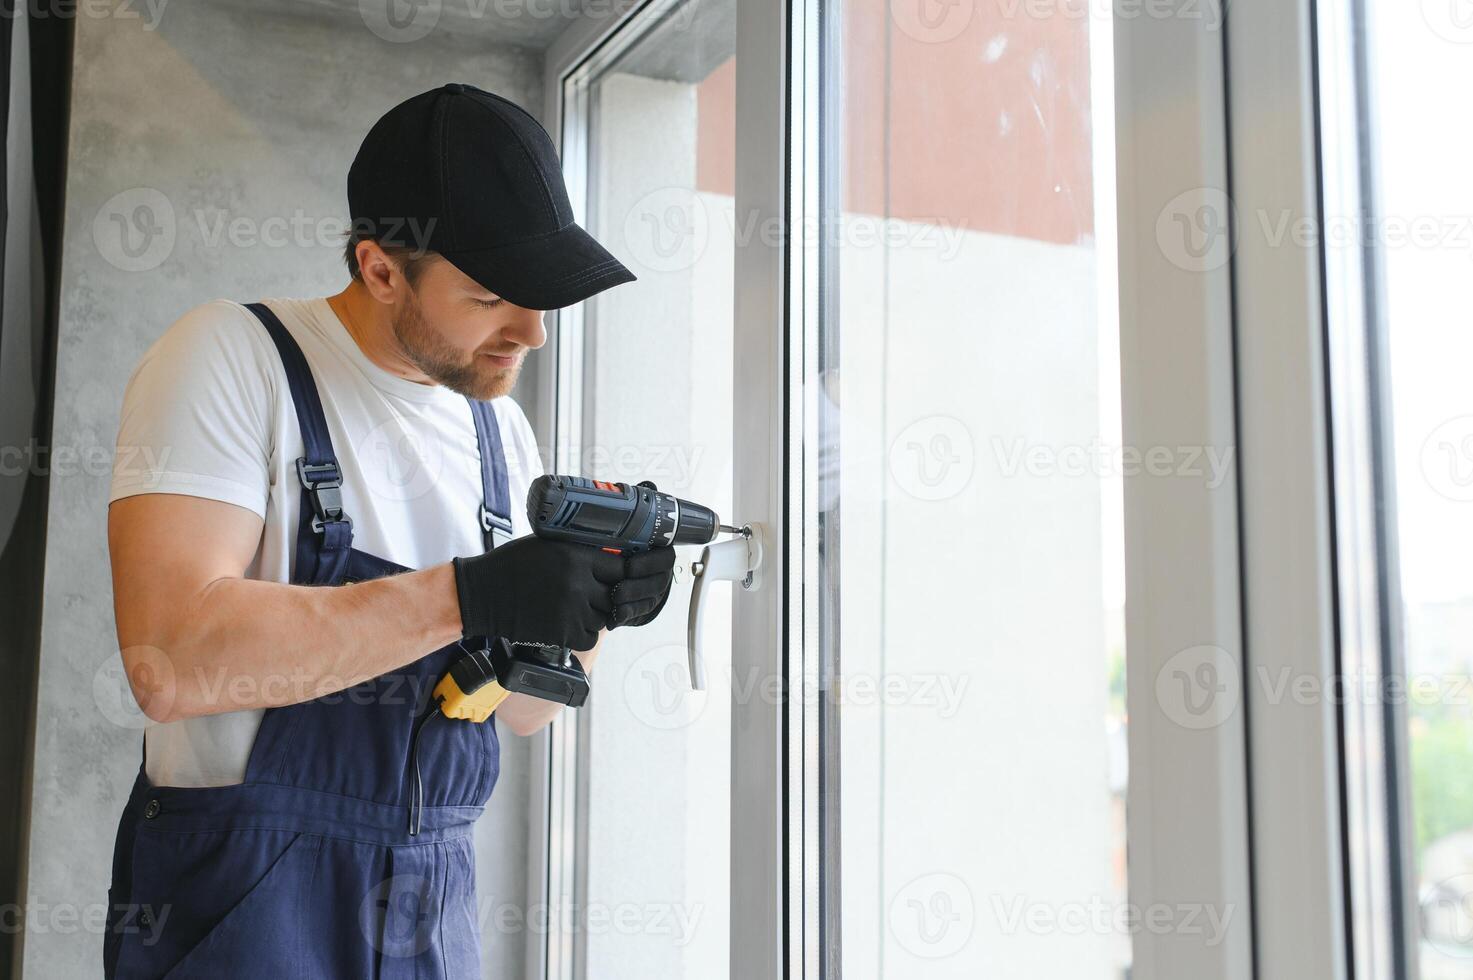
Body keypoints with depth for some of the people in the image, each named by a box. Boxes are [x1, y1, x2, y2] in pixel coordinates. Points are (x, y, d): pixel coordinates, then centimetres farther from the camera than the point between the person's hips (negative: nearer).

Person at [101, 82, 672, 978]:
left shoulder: (502, 428, 7)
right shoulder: (234, 360, -10)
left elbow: (520, 710, 10)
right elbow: (171, 659, -24)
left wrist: (592, 607, -9)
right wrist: (467, 594, -26)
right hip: (246, 903, -5)